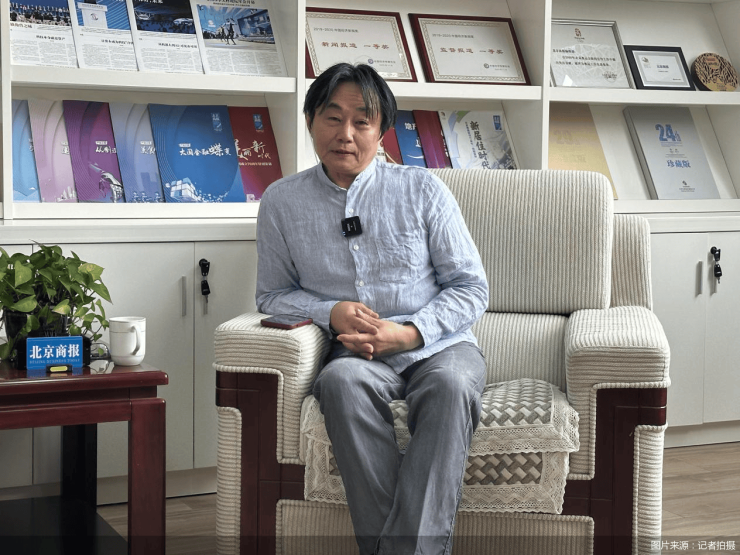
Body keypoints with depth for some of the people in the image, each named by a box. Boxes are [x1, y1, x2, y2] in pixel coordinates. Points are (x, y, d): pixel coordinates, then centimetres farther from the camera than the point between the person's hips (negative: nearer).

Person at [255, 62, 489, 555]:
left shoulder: (422, 190, 3)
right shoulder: (282, 201, 8)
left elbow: (471, 290, 3)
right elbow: (273, 295, 15)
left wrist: (406, 333, -14)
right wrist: (331, 312, -7)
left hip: (436, 346, 0)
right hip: (358, 355, 1)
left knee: (450, 384, -37)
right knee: (342, 380, -36)